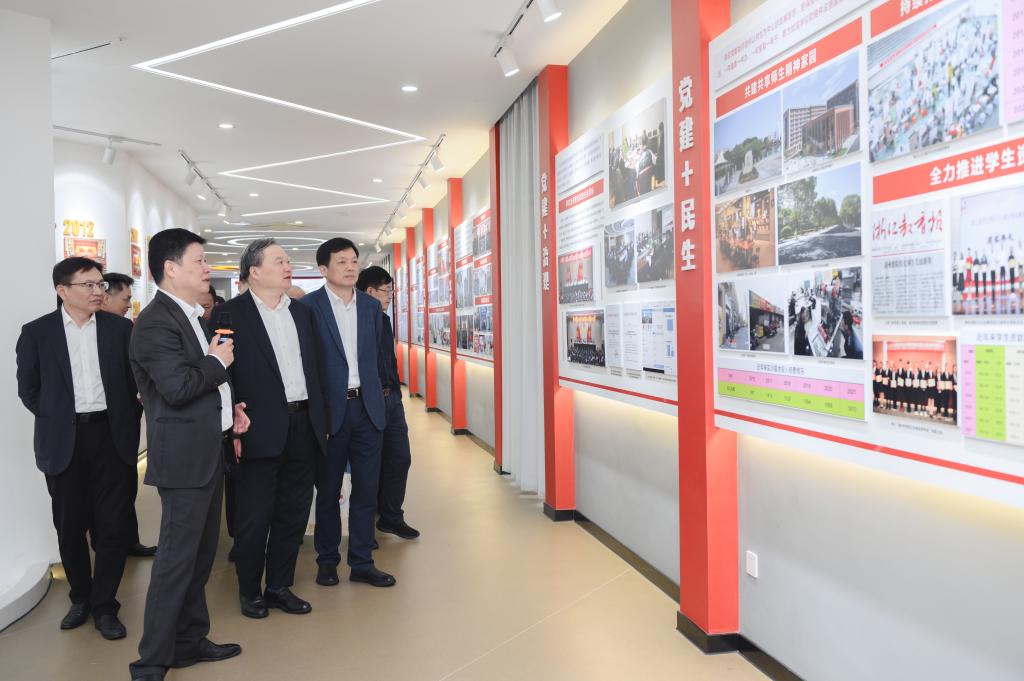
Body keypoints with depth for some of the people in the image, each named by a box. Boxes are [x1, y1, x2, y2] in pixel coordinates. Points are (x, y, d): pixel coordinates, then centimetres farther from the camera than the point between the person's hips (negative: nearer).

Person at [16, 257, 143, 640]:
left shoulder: (120, 328, 1)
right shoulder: (36, 332, 0)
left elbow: (134, 380, 5)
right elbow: (28, 389, 7)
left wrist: (128, 423, 2)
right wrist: (54, 422, 2)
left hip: (112, 437, 0)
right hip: (64, 443, 0)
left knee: (113, 526, 2)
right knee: (70, 527, 10)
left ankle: (104, 606, 16)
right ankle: (80, 598, 30)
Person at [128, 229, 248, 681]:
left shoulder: (191, 317, 15)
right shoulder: (156, 322, -17)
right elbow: (178, 387, -27)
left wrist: (230, 407, 10)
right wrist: (217, 362, -12)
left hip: (209, 451, 10)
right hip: (184, 456, -10)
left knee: (201, 554, 17)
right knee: (177, 559, -3)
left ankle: (190, 641, 31)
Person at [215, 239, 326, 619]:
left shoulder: (302, 313, 13)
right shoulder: (230, 313, -5)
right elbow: (222, 371, -10)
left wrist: (321, 420, 12)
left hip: (303, 427, 6)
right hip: (260, 429, -5)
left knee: (293, 514, 12)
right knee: (254, 517, 6)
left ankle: (280, 587, 27)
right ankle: (249, 591, 24)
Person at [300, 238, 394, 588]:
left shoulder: (371, 306, 9)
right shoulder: (308, 306, -5)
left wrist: (376, 395, 10)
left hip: (367, 407, 4)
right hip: (330, 410, -4)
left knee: (366, 490, 8)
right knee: (328, 491, 10)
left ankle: (362, 562, 20)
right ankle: (327, 560, 25)